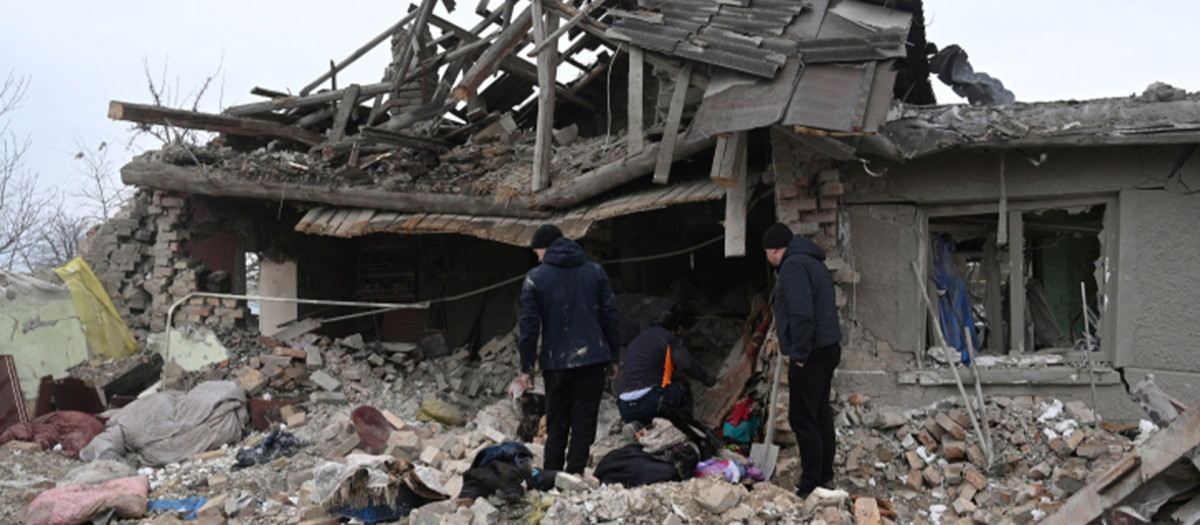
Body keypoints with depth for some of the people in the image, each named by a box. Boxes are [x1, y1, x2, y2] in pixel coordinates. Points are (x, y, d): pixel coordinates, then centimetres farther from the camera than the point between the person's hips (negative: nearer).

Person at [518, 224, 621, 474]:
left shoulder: (535, 278, -2)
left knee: (556, 425, 11)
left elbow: (529, 325, -3)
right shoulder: (596, 271, 6)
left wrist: (527, 367, 4)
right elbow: (610, 316, 7)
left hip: (555, 363, -1)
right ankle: (575, 475, 0)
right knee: (584, 422, 4)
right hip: (592, 360, 1)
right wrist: (612, 356, 13)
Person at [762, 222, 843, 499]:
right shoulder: (815, 263, 18)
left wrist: (800, 354, -19)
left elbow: (801, 314, -26)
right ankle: (825, 478, 25)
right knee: (821, 415, 17)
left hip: (811, 354, -10)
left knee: (803, 421, -5)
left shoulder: (793, 265, -15)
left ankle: (811, 485, 0)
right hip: (828, 349, 10)